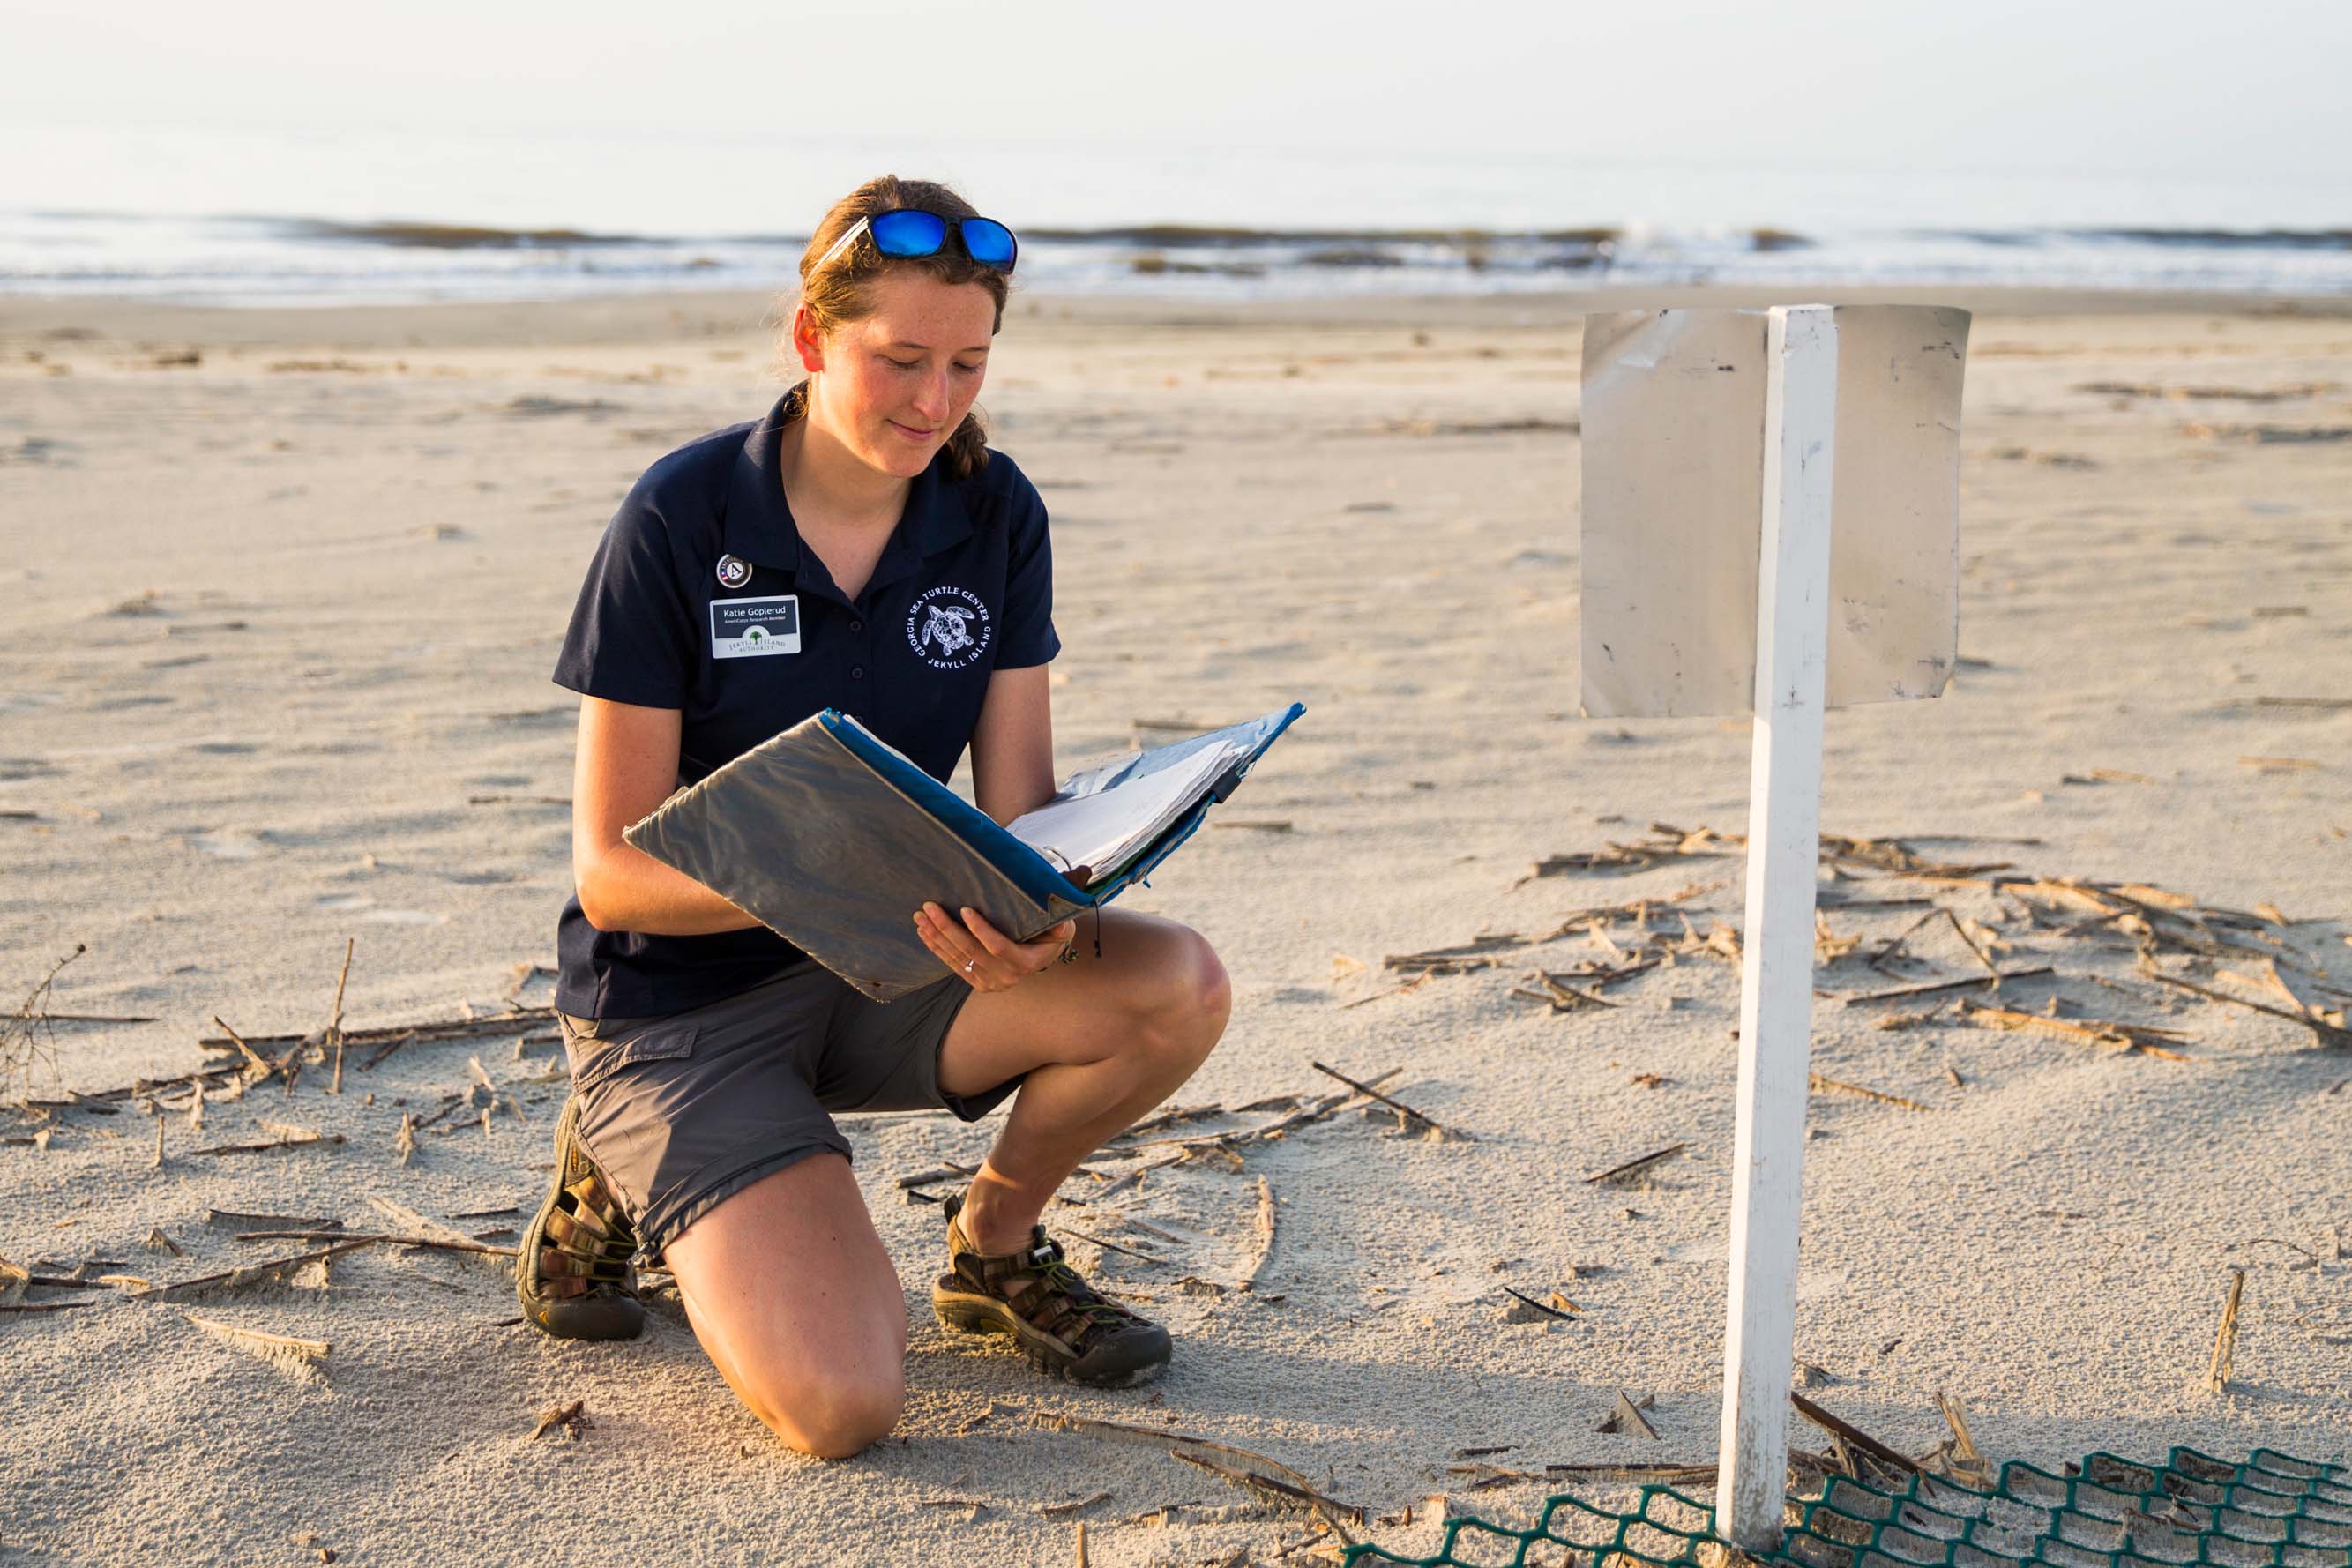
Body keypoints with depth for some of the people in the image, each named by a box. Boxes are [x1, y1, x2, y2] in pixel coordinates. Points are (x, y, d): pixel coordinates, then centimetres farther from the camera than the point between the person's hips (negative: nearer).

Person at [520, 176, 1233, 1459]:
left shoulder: (995, 515, -4)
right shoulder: (679, 522, -17)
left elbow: (1015, 811, -4)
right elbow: (612, 872, -16)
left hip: (887, 969, 4)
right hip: (682, 999, -4)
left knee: (1179, 988, -24)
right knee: (841, 1405, -23)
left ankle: (993, 1245, 6)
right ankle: (620, 1181, 9)